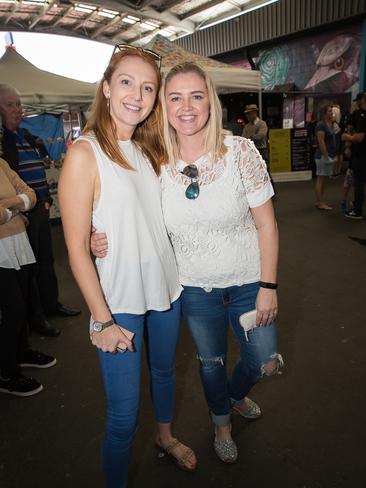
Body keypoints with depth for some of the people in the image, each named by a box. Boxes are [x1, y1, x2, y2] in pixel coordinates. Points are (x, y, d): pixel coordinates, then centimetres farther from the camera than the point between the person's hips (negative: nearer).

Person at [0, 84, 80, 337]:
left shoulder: (27, 134, 14)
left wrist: (46, 199, 12)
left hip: (40, 209, 8)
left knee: (46, 259, 17)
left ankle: (51, 303, 34)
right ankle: (35, 317, 18)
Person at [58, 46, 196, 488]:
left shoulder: (147, 149, 6)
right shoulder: (84, 153, -14)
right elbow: (76, 249, -15)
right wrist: (102, 321, -14)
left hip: (165, 286, 7)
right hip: (120, 301, -6)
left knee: (164, 369, 26)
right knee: (124, 415, 3)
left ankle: (165, 437, 54)